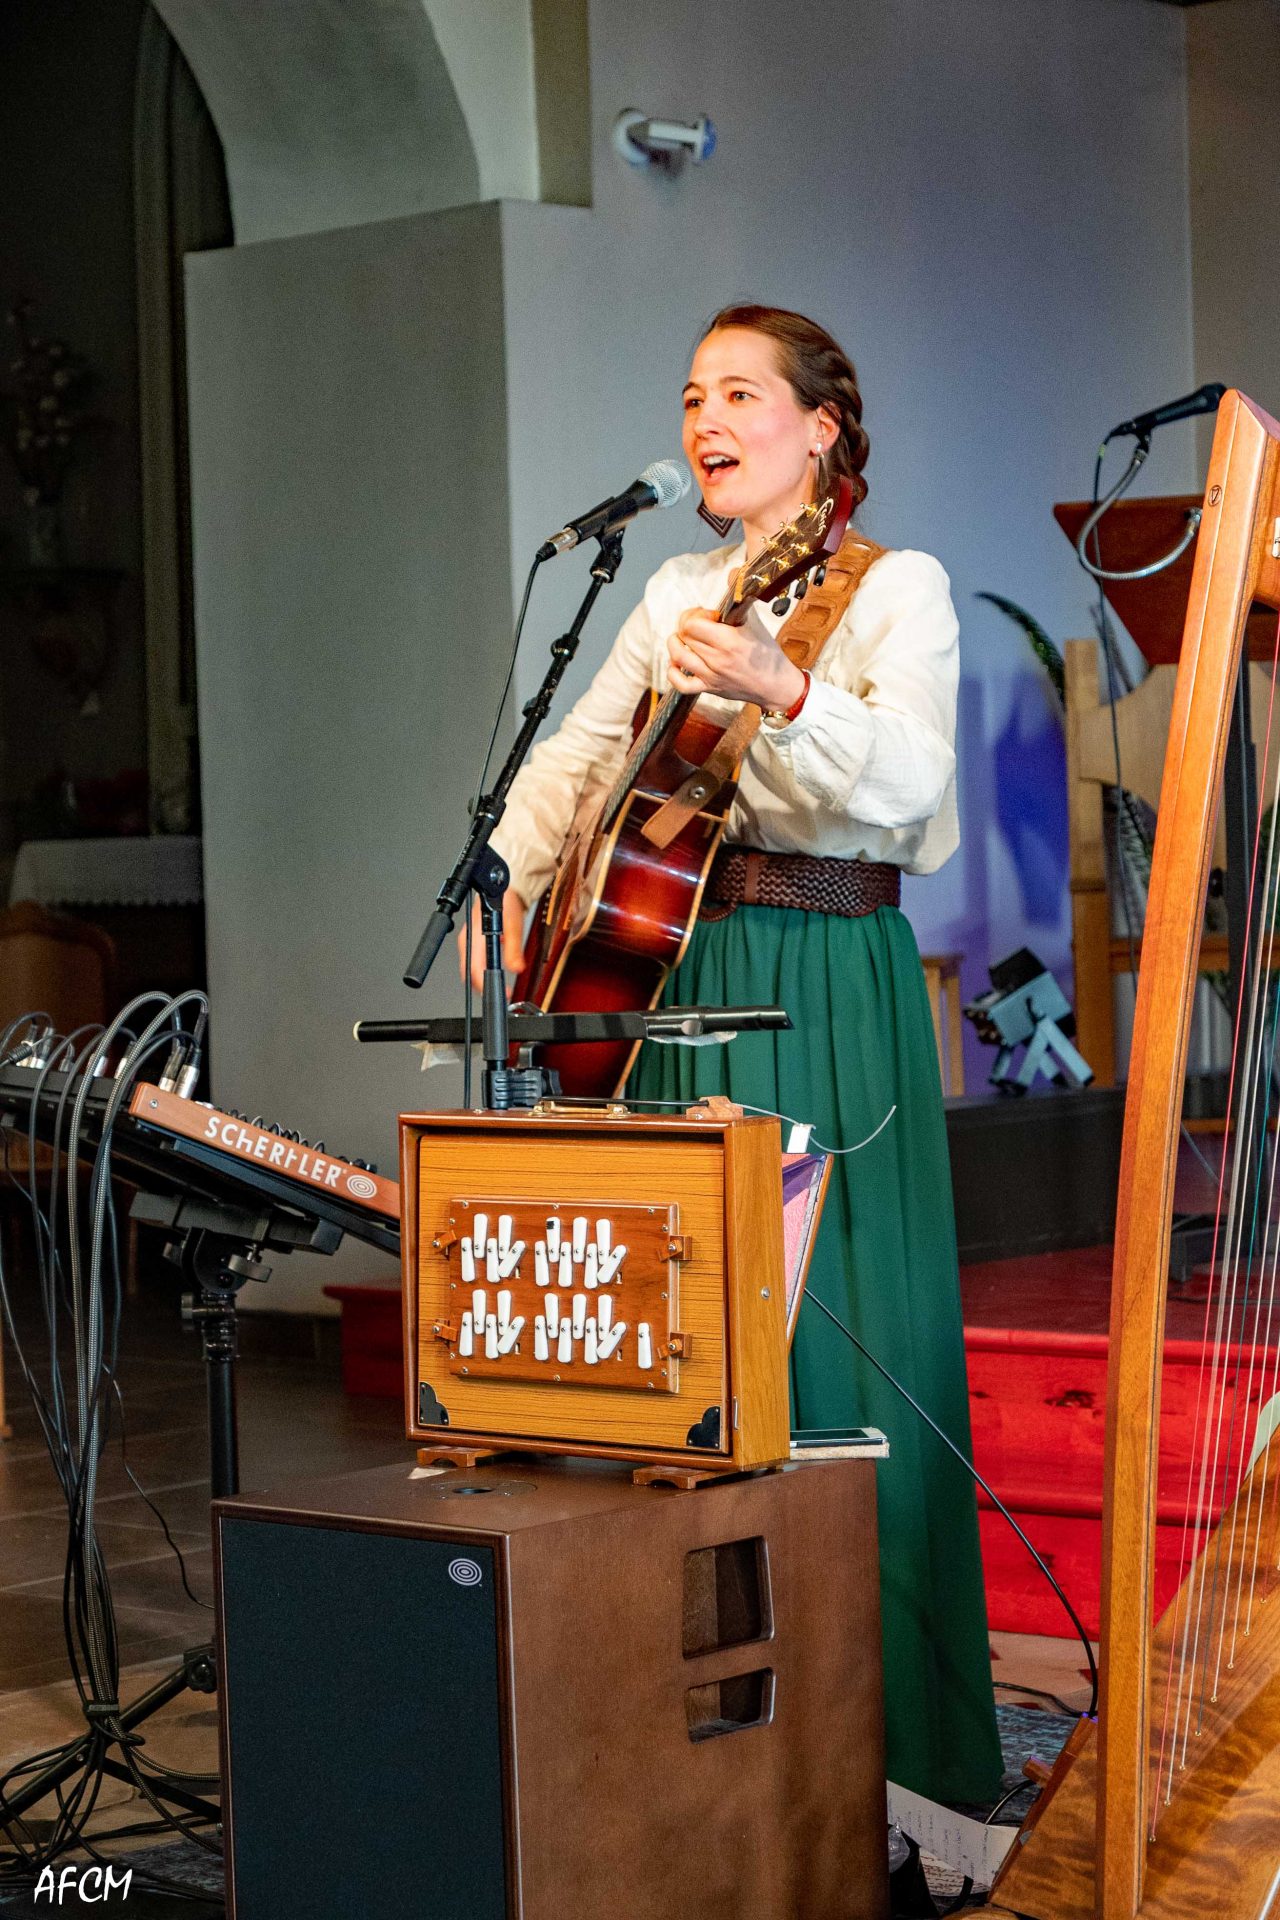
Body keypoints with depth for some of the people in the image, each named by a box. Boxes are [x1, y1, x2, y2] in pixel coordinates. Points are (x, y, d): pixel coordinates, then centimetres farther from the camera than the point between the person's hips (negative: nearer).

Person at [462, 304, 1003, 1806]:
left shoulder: (895, 588, -2)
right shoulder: (679, 596, 17)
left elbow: (908, 777, -19)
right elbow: (578, 752, 22)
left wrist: (784, 691, -35)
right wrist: (511, 877, 6)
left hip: (829, 989, -6)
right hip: (674, 968, 6)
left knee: (830, 1319, -8)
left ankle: (867, 1695, 0)